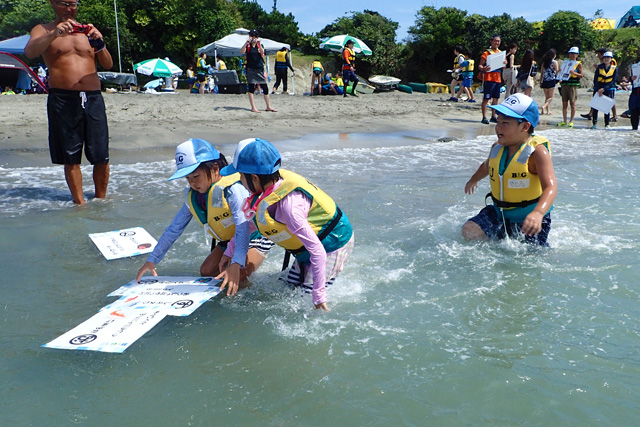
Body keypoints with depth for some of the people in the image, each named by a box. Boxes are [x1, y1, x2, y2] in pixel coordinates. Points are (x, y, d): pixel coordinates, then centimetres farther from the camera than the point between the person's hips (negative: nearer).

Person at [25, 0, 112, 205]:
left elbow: (108, 65, 10)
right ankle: (80, 203, 9)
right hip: (62, 99, -2)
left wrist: (100, 43, -9)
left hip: (93, 98, 2)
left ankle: (100, 200, 14)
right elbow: (29, 51, -11)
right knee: (71, 158, 0)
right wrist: (54, 34, -25)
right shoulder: (43, 30, 10)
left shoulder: (87, 30, 19)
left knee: (101, 157, -1)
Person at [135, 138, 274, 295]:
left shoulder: (232, 189, -30)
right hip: (228, 241, 8)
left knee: (237, 279, -26)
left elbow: (243, 228, -40)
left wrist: (236, 264, -51)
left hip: (255, 235, -8)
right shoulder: (193, 198, -7)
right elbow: (173, 230, 1)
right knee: (206, 272, -6)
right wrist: (152, 260, -1)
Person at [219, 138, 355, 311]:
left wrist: (319, 297, -28)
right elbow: (252, 221, 10)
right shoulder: (273, 183, -10)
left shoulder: (288, 205, -36)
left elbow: (317, 251, -33)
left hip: (332, 245, -9)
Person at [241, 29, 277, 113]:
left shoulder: (260, 45, 9)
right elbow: (241, 52, -16)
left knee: (265, 88, 2)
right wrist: (247, 42, -26)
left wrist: (259, 44, -29)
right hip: (251, 69, -2)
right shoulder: (248, 46, 3)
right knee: (251, 88, -3)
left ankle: (268, 106, 11)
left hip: (260, 69, 3)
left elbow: (262, 52, -12)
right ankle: (253, 107, 2)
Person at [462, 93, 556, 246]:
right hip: (499, 214, 5)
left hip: (529, 218, -5)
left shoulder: (537, 152, -20)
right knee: (469, 231, -14)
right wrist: (473, 180, 45)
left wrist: (538, 213, -52)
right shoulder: (497, 148, -1)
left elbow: (551, 187, -33)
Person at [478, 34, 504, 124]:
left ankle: (493, 116, 17)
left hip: (498, 79, 7)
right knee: (486, 98, -7)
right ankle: (484, 117, -5)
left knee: (496, 98, 9)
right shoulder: (486, 53, -3)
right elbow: (480, 65, -9)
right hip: (488, 79, -6)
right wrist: (483, 69, -31)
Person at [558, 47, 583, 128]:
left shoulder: (578, 64, 5)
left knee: (572, 103, -6)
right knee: (564, 103, 3)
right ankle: (564, 121, 7)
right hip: (564, 84, 4)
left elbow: (581, 75, -2)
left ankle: (571, 121, -2)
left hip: (573, 85, -4)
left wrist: (574, 73, -19)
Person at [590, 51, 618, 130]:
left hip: (609, 90, -1)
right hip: (598, 89, 1)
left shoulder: (614, 68, 4)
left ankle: (607, 124, 6)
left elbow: (613, 80, -3)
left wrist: (604, 88, -14)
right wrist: (598, 90, -12)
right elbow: (595, 79, 0)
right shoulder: (599, 67, 5)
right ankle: (594, 123, 1)